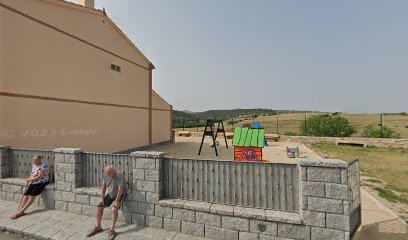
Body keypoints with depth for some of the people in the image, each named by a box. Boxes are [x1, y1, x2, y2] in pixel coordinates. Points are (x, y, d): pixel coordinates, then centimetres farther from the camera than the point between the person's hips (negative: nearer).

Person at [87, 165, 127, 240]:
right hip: (110, 194, 7)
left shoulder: (119, 176, -30)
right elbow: (104, 186, 5)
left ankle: (112, 230, -9)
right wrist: (102, 197, 3)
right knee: (99, 207, 2)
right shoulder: (106, 175, -8)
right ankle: (98, 227, 22)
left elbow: (120, 189, -31)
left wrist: (117, 201, -28)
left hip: (120, 195, -7)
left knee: (114, 209, -26)